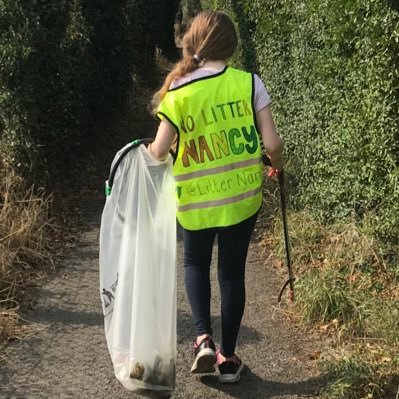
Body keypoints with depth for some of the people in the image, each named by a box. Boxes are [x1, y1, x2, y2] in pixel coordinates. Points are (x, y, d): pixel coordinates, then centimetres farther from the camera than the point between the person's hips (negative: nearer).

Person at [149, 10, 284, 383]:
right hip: (242, 196, 1)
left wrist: (147, 150, 13)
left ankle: (203, 339, 8)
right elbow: (271, 142, -10)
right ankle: (228, 357, 22)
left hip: (196, 200, -1)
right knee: (232, 271, 14)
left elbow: (158, 152, -10)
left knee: (195, 264, 23)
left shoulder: (178, 92, -10)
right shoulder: (249, 83, -8)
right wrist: (276, 165, 12)